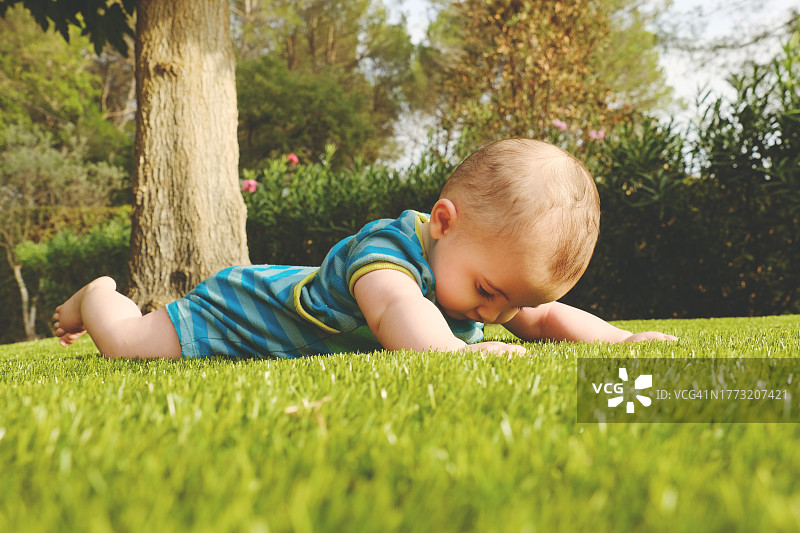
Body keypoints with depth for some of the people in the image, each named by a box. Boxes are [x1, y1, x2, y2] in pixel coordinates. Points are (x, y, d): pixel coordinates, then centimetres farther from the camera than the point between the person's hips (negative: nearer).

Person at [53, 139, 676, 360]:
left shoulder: (487, 272, -16)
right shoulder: (391, 244, -43)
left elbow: (547, 317, -3)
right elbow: (395, 309, -63)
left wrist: (622, 336, -17)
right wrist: (455, 350, -78)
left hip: (297, 287, 8)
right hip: (239, 311, -8)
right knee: (129, 343, -3)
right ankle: (100, 296, 31)